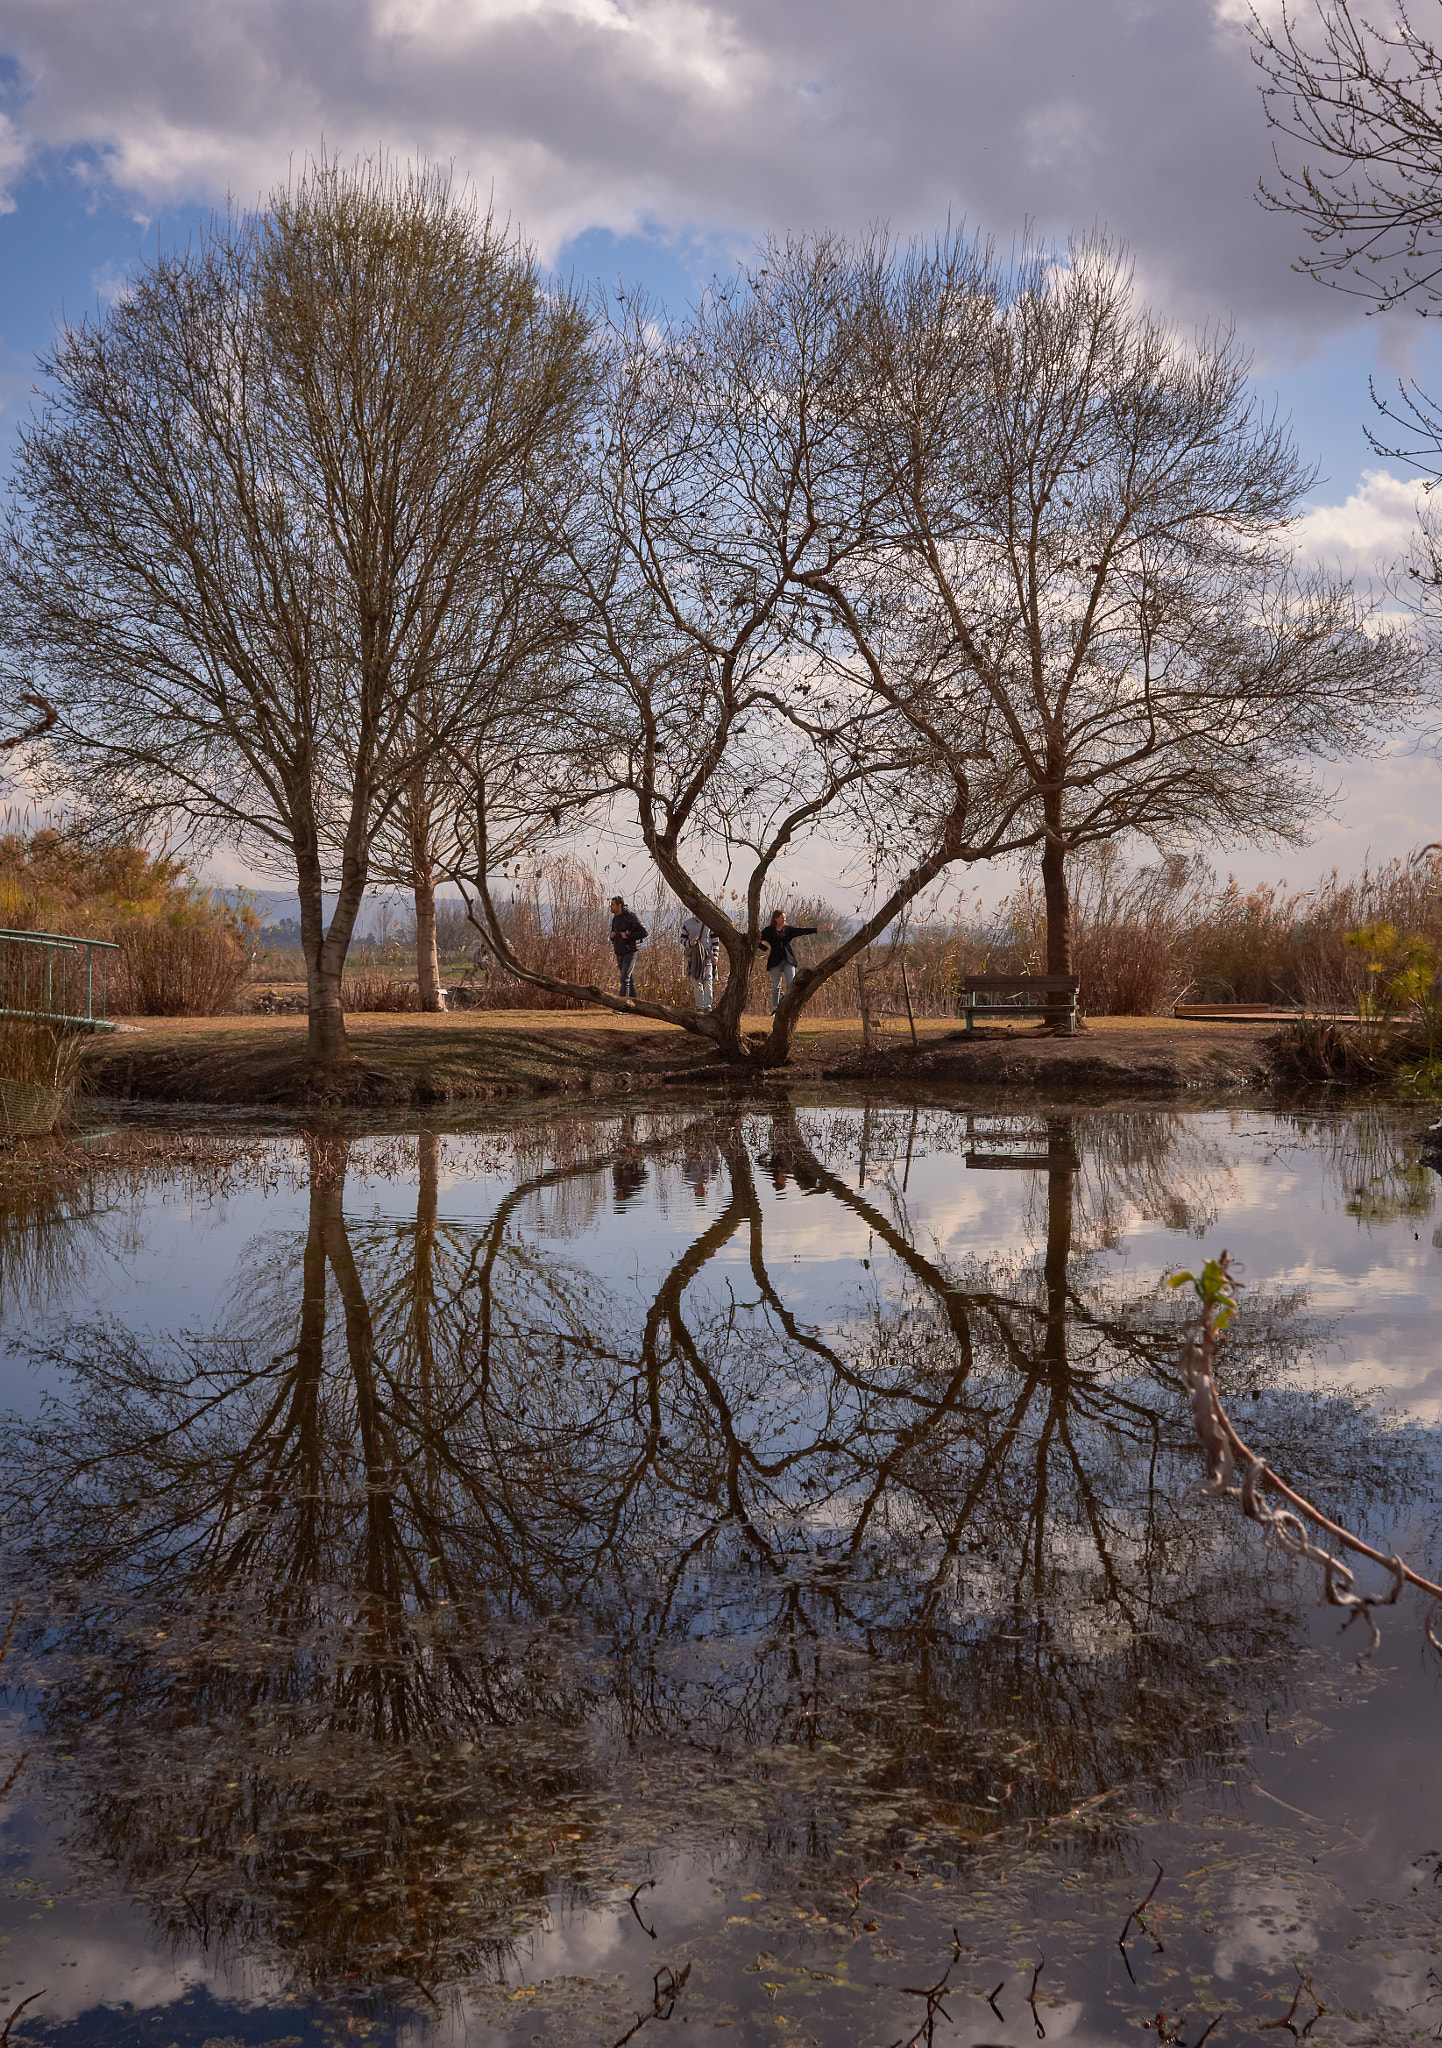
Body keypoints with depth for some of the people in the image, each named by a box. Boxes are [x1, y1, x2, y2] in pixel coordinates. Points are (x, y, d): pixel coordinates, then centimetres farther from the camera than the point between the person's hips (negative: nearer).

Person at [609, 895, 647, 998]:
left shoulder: (631, 916, -11)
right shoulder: (615, 919, 13)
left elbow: (644, 932, -15)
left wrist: (628, 936, -18)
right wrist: (612, 936, 3)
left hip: (630, 952, -8)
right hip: (619, 954, 8)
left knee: (625, 979, -15)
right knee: (628, 980, 10)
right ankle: (634, 1002, 16)